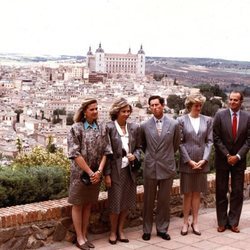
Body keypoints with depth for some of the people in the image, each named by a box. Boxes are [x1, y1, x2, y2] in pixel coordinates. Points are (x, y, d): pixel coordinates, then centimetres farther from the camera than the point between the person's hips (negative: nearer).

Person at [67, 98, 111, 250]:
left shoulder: (102, 128, 4)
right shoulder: (76, 128, -8)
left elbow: (105, 151, 3)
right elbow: (75, 154, -13)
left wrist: (99, 171, -10)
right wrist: (90, 172, -15)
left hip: (96, 173, 4)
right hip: (80, 172, -4)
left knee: (88, 205, 12)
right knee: (78, 205, 5)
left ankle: (84, 236, 21)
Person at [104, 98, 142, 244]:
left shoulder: (134, 128, 5)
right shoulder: (109, 128, -9)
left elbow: (138, 147, 13)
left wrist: (135, 156, -10)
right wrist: (107, 174, -11)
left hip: (129, 170, 4)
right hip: (115, 170, -4)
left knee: (127, 201, 11)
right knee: (115, 202, 4)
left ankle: (120, 230, 27)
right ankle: (113, 231, 22)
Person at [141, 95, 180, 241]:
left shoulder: (174, 124, -2)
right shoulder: (145, 126, 0)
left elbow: (176, 145, 10)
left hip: (167, 168, 0)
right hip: (150, 168, 1)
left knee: (164, 201, 8)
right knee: (148, 201, 8)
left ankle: (162, 229, 20)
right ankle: (147, 230, 19)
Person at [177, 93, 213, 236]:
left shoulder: (207, 120, 5)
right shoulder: (182, 120, -3)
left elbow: (209, 141, 3)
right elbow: (180, 143, -5)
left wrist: (204, 160, -8)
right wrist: (189, 161, -10)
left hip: (201, 162, 2)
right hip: (187, 162, -2)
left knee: (197, 193, 9)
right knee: (188, 193, 4)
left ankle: (195, 222, 17)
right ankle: (186, 222, 13)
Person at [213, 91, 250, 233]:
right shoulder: (220, 115, -4)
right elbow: (216, 138, -5)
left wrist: (237, 156, -11)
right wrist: (227, 155, -10)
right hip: (222, 159, -1)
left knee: (238, 192, 4)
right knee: (221, 192, 4)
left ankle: (233, 222, 14)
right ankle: (222, 222, 14)